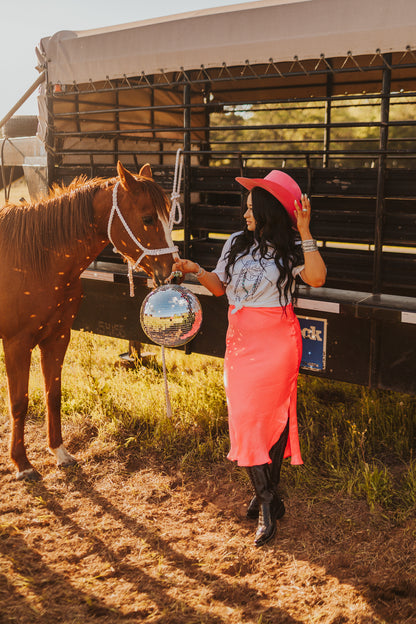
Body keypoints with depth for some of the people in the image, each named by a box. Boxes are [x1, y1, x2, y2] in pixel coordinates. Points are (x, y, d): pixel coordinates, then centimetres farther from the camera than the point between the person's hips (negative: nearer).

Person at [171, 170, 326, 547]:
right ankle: (268, 501, 12)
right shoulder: (237, 243, 10)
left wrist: (305, 232, -24)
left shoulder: (290, 248, -5)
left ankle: (266, 498, 12)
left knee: (272, 414, -2)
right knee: (244, 415, 2)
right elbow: (220, 287, 17)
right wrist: (196, 270, 0)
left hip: (276, 340, -5)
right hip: (240, 339, 5)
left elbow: (317, 279, -24)